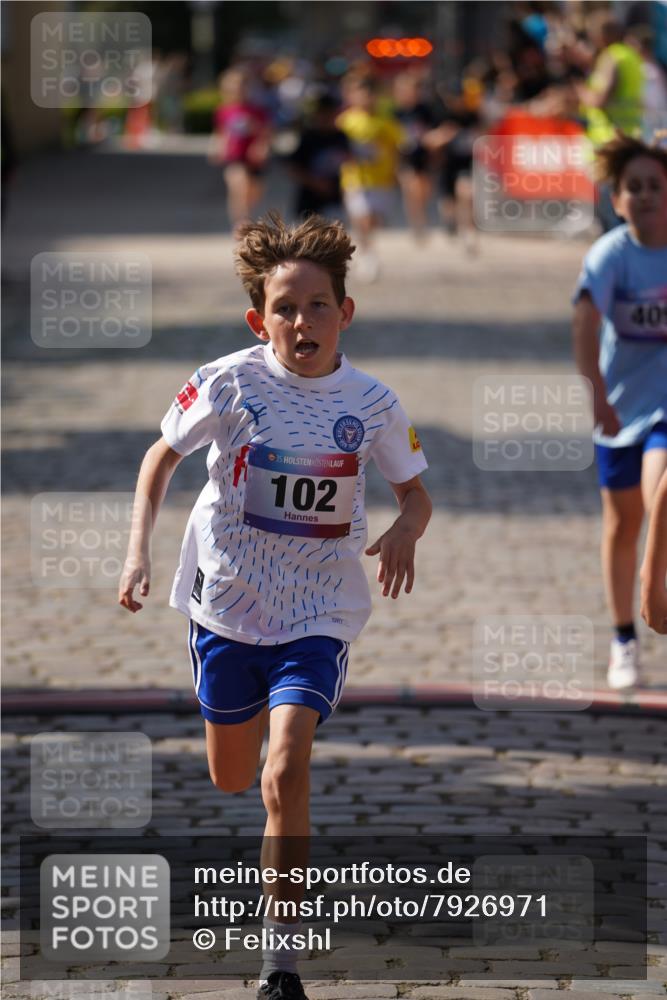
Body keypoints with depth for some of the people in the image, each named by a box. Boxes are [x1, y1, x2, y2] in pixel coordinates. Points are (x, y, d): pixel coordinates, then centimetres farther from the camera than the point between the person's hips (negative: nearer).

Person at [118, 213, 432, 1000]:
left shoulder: (370, 403, -9)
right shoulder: (229, 384, -11)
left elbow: (416, 493, 5)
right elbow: (163, 455, 4)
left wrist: (405, 531, -18)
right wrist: (138, 550, -7)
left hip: (317, 616, -1)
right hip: (227, 603, 2)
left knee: (285, 775, -19)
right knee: (231, 780, 18)